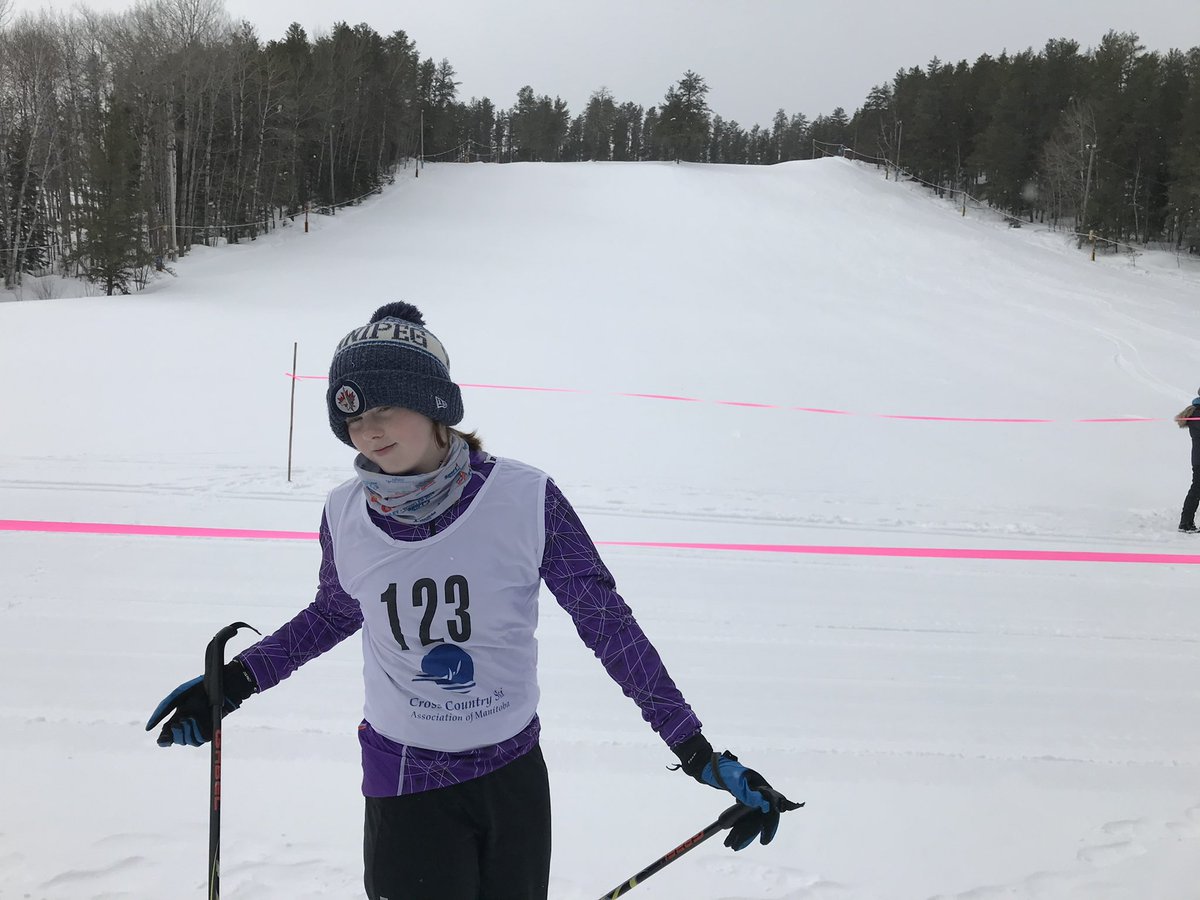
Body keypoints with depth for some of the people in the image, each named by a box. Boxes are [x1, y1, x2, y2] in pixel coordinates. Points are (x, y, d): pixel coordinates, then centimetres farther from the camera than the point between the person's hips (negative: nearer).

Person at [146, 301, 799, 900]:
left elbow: (606, 621, -11)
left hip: (514, 775, 0)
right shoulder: (346, 516, -10)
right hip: (402, 783, 0)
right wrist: (237, 680, 5)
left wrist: (698, 751, -11)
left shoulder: (525, 499, -18)